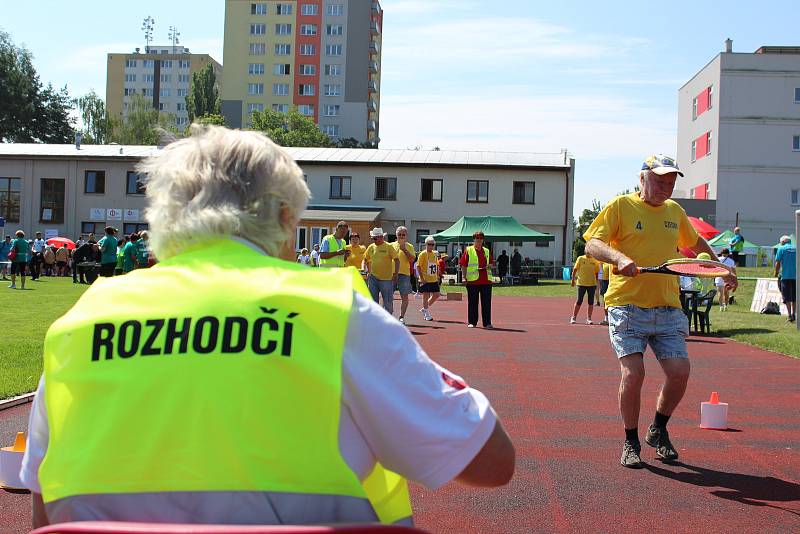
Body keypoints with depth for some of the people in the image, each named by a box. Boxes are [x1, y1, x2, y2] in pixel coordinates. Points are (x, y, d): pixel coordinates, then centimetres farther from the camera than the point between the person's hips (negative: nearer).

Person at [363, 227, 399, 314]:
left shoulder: (388, 247, -5)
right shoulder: (371, 247, 8)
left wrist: (395, 274, -9)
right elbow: (365, 259, 20)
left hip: (386, 278, -4)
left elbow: (396, 260, -4)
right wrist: (363, 269, 4)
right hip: (373, 278, 4)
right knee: (373, 300, 7)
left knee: (388, 301, 1)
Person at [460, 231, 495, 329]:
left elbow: (492, 264, 19)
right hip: (472, 280, -3)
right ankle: (471, 322, 12)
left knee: (486, 302, 2)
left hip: (486, 280, 3)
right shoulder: (468, 250, 3)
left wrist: (490, 266, -3)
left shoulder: (487, 251, 15)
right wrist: (465, 277, -7)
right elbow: (463, 265, 0)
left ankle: (487, 323, 7)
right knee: (472, 302, 3)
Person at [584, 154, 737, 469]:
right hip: (627, 305, -4)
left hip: (668, 309, 5)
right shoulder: (621, 206, -1)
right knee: (633, 373, -14)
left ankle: (658, 431, 20)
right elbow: (592, 245, -10)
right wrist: (618, 257, -27)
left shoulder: (675, 212, 16)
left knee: (680, 372, -7)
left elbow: (696, 243, 34)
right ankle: (631, 442, 8)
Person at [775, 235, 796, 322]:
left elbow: (778, 263, -3)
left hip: (785, 276, -3)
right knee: (794, 297, 14)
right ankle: (794, 314, 16)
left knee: (787, 298, 0)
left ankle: (790, 315, -8)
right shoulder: (796, 249, 9)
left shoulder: (781, 249, 0)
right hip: (796, 276, 3)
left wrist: (776, 273, 9)